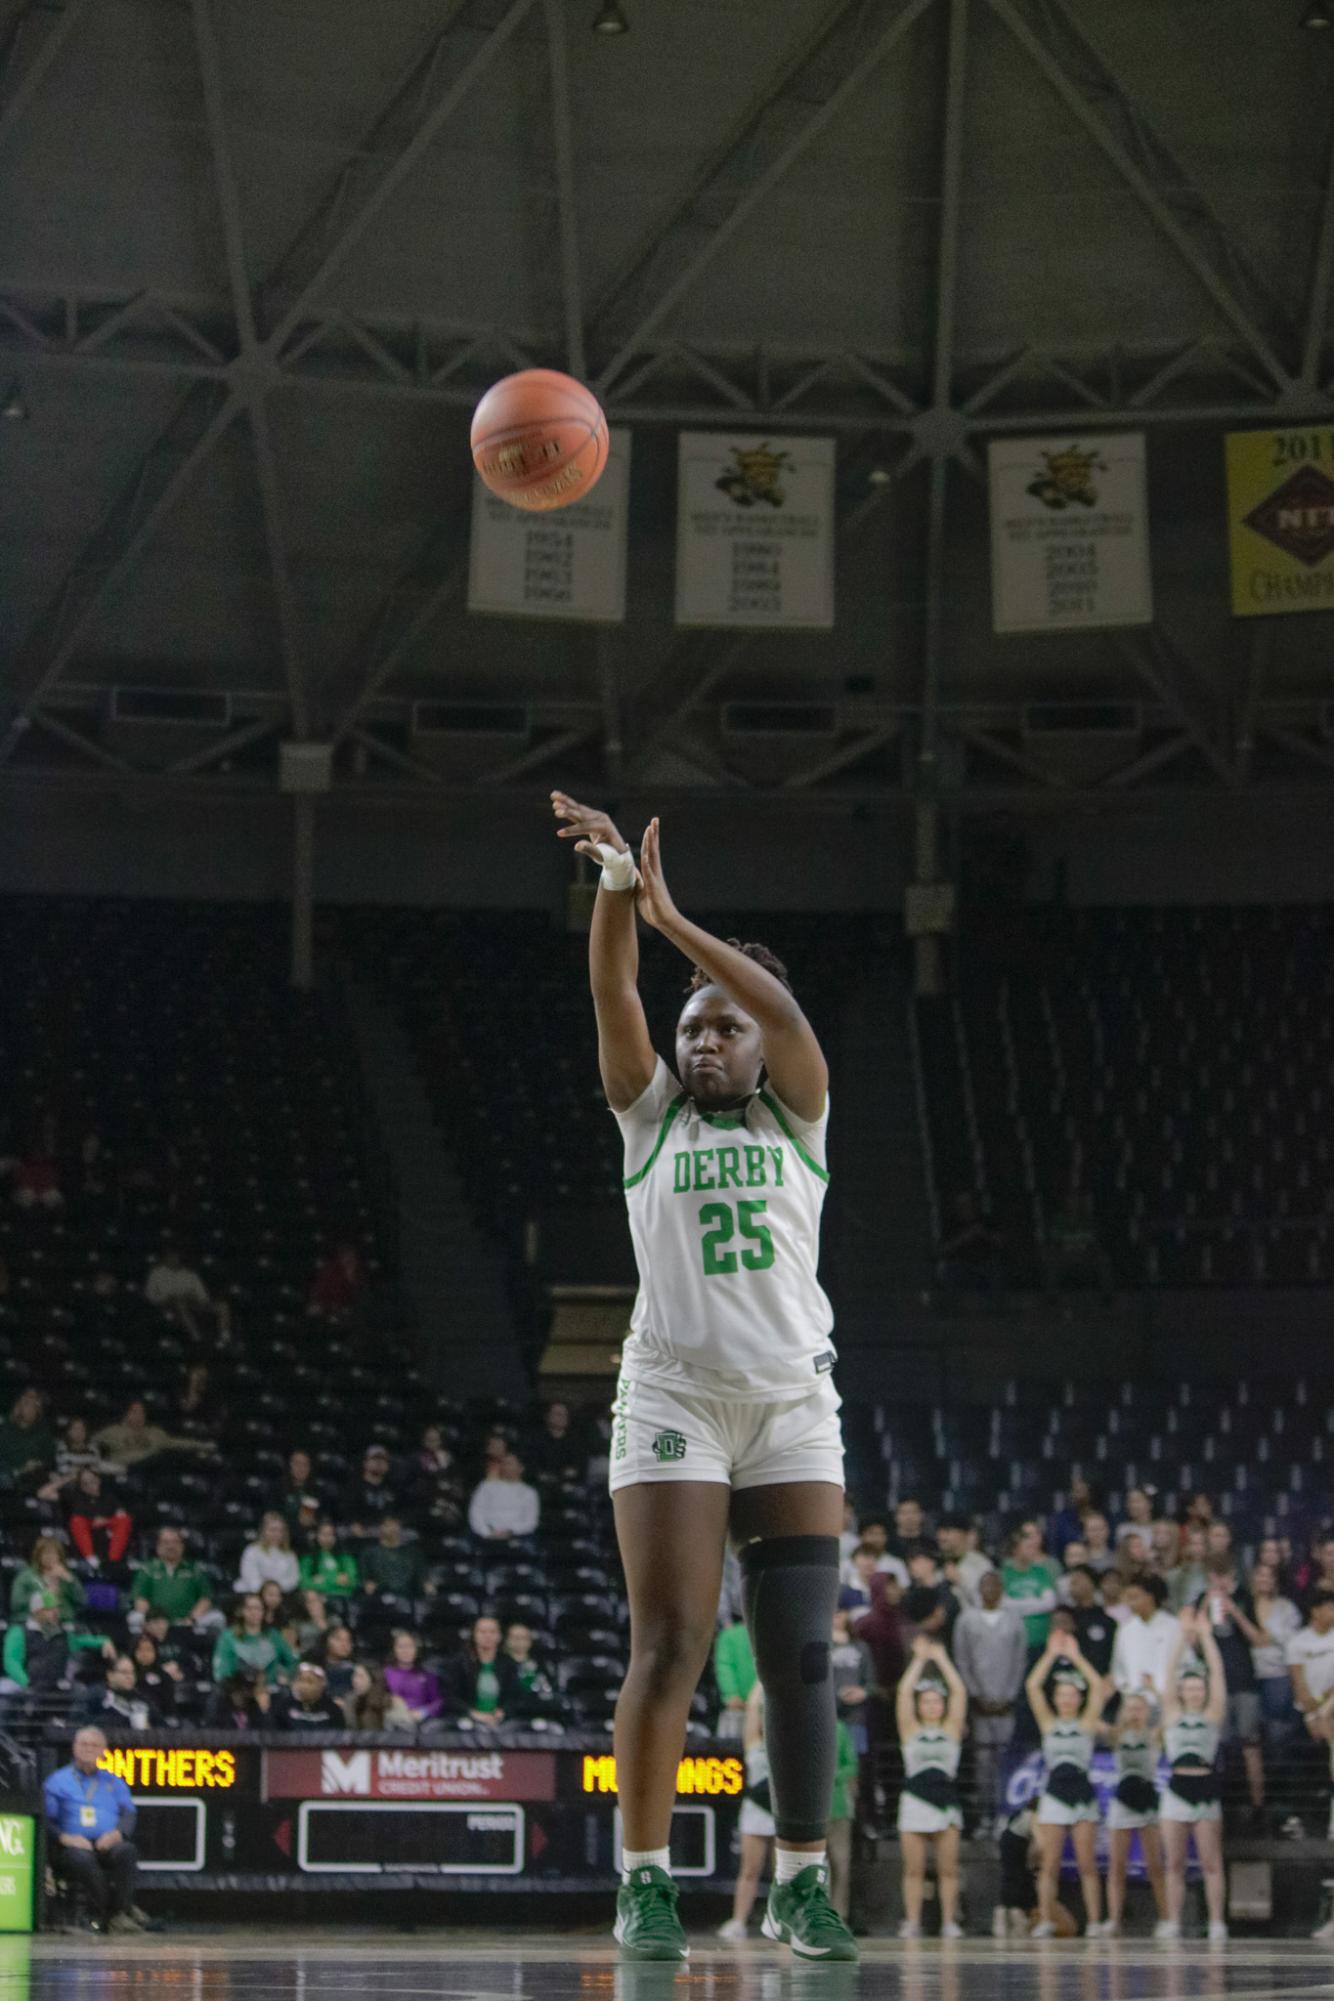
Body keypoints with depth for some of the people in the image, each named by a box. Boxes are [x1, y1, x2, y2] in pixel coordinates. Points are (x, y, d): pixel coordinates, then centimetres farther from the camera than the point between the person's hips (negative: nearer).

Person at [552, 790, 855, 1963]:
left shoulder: (796, 1119, 11)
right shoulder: (652, 1116, 12)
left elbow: (784, 1009, -8)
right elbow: (613, 997, -5)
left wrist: (673, 917, -18)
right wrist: (617, 887, -21)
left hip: (795, 1404, 1)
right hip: (674, 1395, -1)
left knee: (801, 1655, -1)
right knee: (668, 1645, -9)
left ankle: (801, 1885, 6)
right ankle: (646, 1883, -5)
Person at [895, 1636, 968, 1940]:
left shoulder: (951, 1730, 9)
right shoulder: (910, 1731, 8)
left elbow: (960, 1693, 1)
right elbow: (904, 1693, -1)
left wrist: (941, 1659, 3)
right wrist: (920, 1659, 1)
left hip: (946, 1801, 1)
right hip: (915, 1801, -1)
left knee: (948, 1869, -1)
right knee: (914, 1869, -1)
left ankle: (949, 1921, 2)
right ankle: (912, 1922, 0)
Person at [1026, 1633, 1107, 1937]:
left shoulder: (1087, 1723, 6)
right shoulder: (1048, 1723, 8)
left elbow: (1099, 1687, -5)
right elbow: (1032, 1686, -1)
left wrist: (1075, 1657, -4)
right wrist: (1052, 1655, -3)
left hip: (1082, 1794, -1)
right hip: (1054, 1795, 1)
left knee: (1087, 1866, -1)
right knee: (1049, 1865, -1)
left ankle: (1094, 1921, -1)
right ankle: (1045, 1921, 0)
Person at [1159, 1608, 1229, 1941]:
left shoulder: (1214, 1715, 6)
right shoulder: (1172, 1714, 9)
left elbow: (1218, 1673, 1)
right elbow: (1171, 1673, 4)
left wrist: (1205, 1635, 1)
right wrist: (1183, 1636, 1)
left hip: (1206, 1791, -1)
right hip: (1177, 1791, 1)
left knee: (1211, 1864, 0)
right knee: (1174, 1864, 3)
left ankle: (1217, 1922, 0)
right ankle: (1173, 1923, 5)